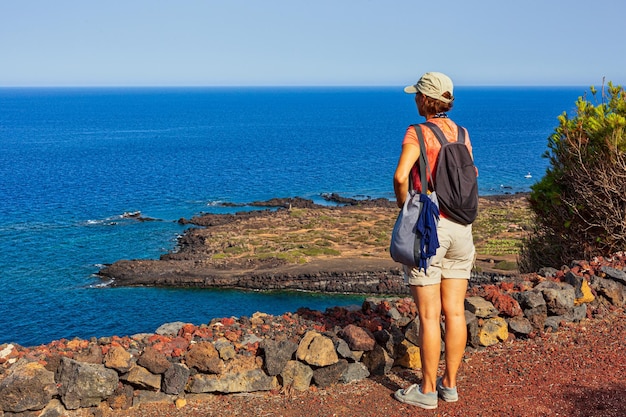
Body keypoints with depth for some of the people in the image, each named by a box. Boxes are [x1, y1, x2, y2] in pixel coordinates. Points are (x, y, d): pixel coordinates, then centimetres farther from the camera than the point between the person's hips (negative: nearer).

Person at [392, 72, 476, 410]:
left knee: (429, 315, 1)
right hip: (461, 227, 7)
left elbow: (401, 175, -25)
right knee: (455, 311, 11)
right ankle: (449, 384, 21)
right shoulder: (461, 134, 9)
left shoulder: (418, 133, -11)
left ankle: (427, 390, 10)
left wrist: (404, 208, -9)